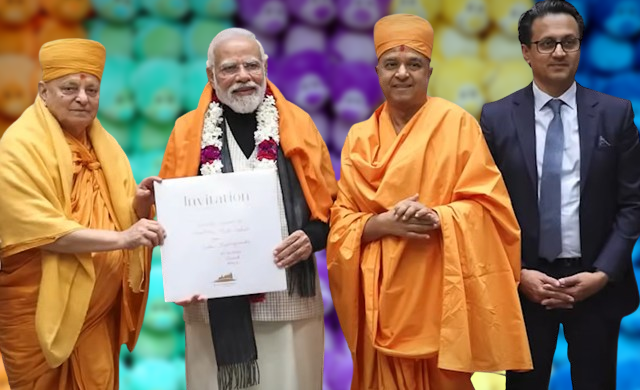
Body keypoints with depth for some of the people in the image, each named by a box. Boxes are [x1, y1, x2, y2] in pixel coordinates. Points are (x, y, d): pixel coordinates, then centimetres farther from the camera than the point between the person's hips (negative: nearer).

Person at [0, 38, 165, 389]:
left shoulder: (103, 144, 9)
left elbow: (121, 216, 10)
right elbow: (43, 230, -22)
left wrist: (141, 205, -12)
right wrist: (121, 238, -28)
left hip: (100, 308, 6)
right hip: (43, 310, -6)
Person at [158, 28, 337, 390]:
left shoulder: (298, 124, 4)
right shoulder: (188, 131, 4)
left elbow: (330, 203, 8)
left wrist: (312, 237, -12)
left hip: (289, 297, 0)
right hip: (215, 303, 0)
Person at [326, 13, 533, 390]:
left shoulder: (457, 123, -2)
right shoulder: (360, 137, 8)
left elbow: (488, 205, -4)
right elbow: (341, 220, 5)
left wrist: (436, 217, -21)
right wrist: (383, 223, -14)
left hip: (438, 288, -3)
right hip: (382, 293, 3)